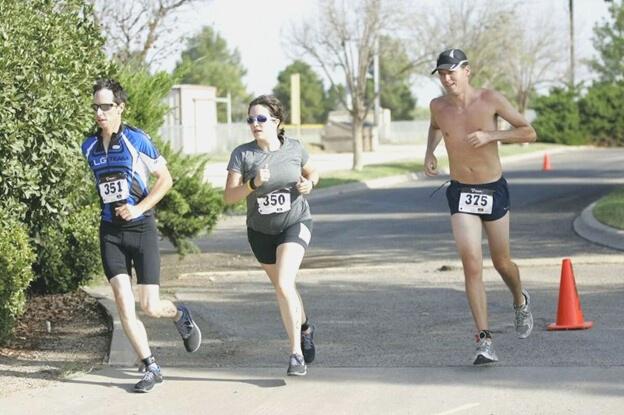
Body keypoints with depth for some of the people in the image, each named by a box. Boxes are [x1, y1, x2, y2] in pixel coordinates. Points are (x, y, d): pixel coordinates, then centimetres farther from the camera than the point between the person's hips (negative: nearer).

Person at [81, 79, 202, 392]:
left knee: (150, 307, -5)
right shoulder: (89, 147, 5)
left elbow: (165, 179, -3)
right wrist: (107, 207, 12)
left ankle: (179, 315, 32)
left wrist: (139, 208, -12)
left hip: (141, 227, -4)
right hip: (110, 232, 4)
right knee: (123, 302, -9)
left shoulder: (137, 140, -8)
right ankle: (151, 368, 2)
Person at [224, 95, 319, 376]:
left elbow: (312, 173, 12)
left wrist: (309, 183, -11)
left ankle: (296, 353, -16)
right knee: (282, 286, 18)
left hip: (295, 224, -3)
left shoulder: (294, 149, -8)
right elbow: (229, 196, -16)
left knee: (284, 284, -22)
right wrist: (253, 184, -33)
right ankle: (305, 328, 48)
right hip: (261, 230, 3)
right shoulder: (242, 154, -11)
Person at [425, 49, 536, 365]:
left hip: (494, 190, -1)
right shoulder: (438, 106, -4)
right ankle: (484, 341, -15)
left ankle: (521, 302, 49)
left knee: (501, 262, 14)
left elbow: (529, 133, -9)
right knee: (472, 265, -14)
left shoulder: (490, 100, -12)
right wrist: (430, 152, 5)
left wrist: (491, 135, -22)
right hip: (460, 194, 1)